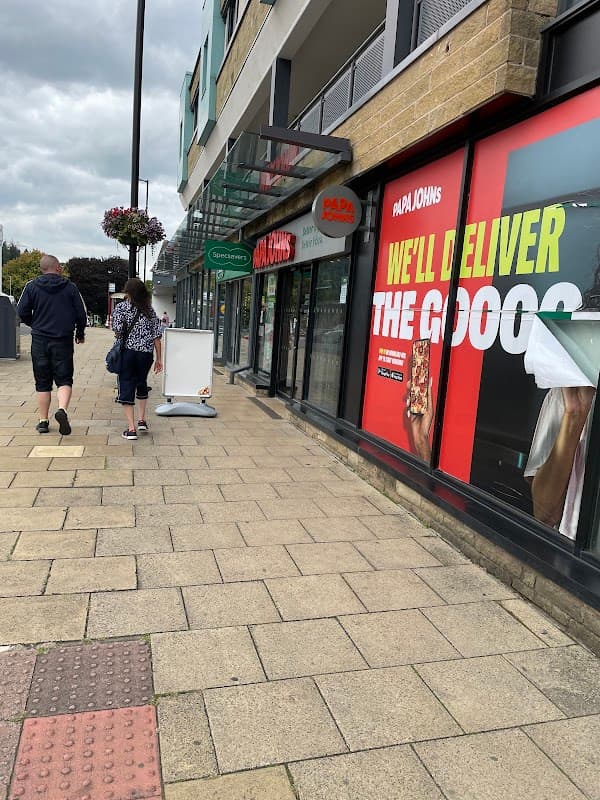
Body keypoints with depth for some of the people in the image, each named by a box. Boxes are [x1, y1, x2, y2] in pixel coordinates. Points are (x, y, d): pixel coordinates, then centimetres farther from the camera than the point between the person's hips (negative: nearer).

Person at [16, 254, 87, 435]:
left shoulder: (32, 286, 2)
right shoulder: (70, 287, 1)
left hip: (40, 340, 1)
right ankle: (62, 409, -20)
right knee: (64, 379, 5)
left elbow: (22, 312, 1)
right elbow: (81, 313, 1)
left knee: (42, 382, 8)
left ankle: (43, 421, 11)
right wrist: (80, 333, 17)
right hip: (63, 340, -1)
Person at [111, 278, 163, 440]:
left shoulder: (121, 308, -3)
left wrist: (120, 337, 11)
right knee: (141, 383, 24)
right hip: (146, 353, 3)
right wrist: (159, 359, 8)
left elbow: (118, 331, -13)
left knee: (126, 387, 2)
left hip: (127, 352, -3)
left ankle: (131, 428, -2)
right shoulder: (150, 310, 5)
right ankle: (141, 420, 25)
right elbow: (157, 336, 3)